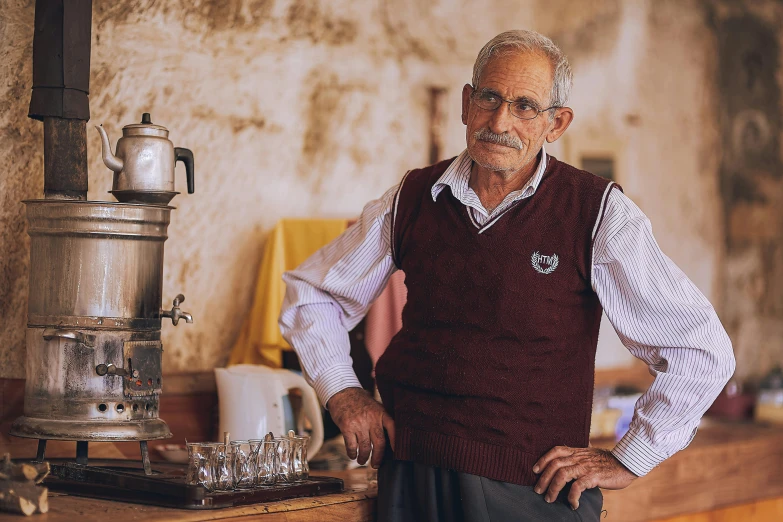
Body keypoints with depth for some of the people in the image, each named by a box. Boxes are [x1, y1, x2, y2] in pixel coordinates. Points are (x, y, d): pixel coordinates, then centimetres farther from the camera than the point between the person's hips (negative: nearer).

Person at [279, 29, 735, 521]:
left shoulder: (599, 214, -7)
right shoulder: (412, 199, 3)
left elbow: (703, 349, -6)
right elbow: (311, 294, 18)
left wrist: (627, 460, -5)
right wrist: (343, 392, 5)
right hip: (412, 477, 3)